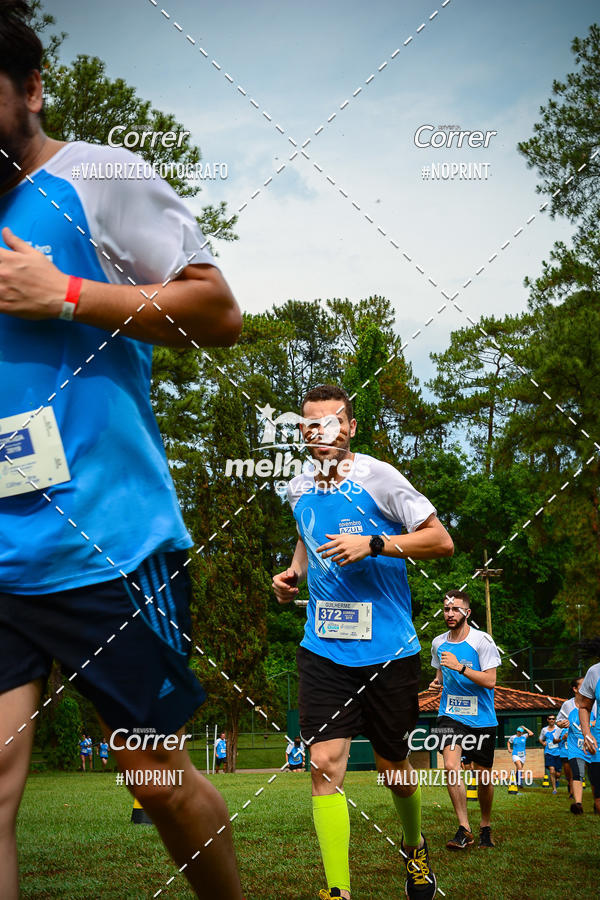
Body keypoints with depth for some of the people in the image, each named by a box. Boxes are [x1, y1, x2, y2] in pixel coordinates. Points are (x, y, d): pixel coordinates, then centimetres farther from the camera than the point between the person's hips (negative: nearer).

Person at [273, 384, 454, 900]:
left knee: (393, 765, 11)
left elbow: (442, 541, -9)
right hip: (323, 649, 3)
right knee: (325, 764, -10)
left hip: (388, 649, -3)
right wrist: (293, 573, 7)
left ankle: (414, 847, 42)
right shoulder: (299, 490, 6)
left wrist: (372, 544, -20)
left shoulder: (378, 477, -9)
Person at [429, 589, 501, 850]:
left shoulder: (482, 641, -10)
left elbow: (490, 681, -16)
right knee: (451, 765, -19)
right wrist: (437, 681, 1)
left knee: (483, 776, 5)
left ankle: (485, 827, 29)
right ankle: (464, 829, -13)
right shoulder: (438, 643, 6)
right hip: (450, 714, 3)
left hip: (481, 718, -2)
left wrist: (460, 666, -25)